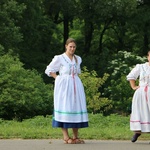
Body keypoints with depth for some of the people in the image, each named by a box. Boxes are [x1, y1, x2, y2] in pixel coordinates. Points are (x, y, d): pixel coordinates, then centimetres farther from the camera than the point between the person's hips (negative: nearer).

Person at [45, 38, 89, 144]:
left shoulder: (78, 59, 13)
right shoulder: (59, 58, -2)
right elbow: (49, 70, 2)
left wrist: (75, 78, 12)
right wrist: (58, 78, -6)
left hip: (76, 85, 6)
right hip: (64, 86, -6)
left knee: (76, 107, 3)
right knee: (64, 107, -7)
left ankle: (75, 137, 9)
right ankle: (66, 137, -7)